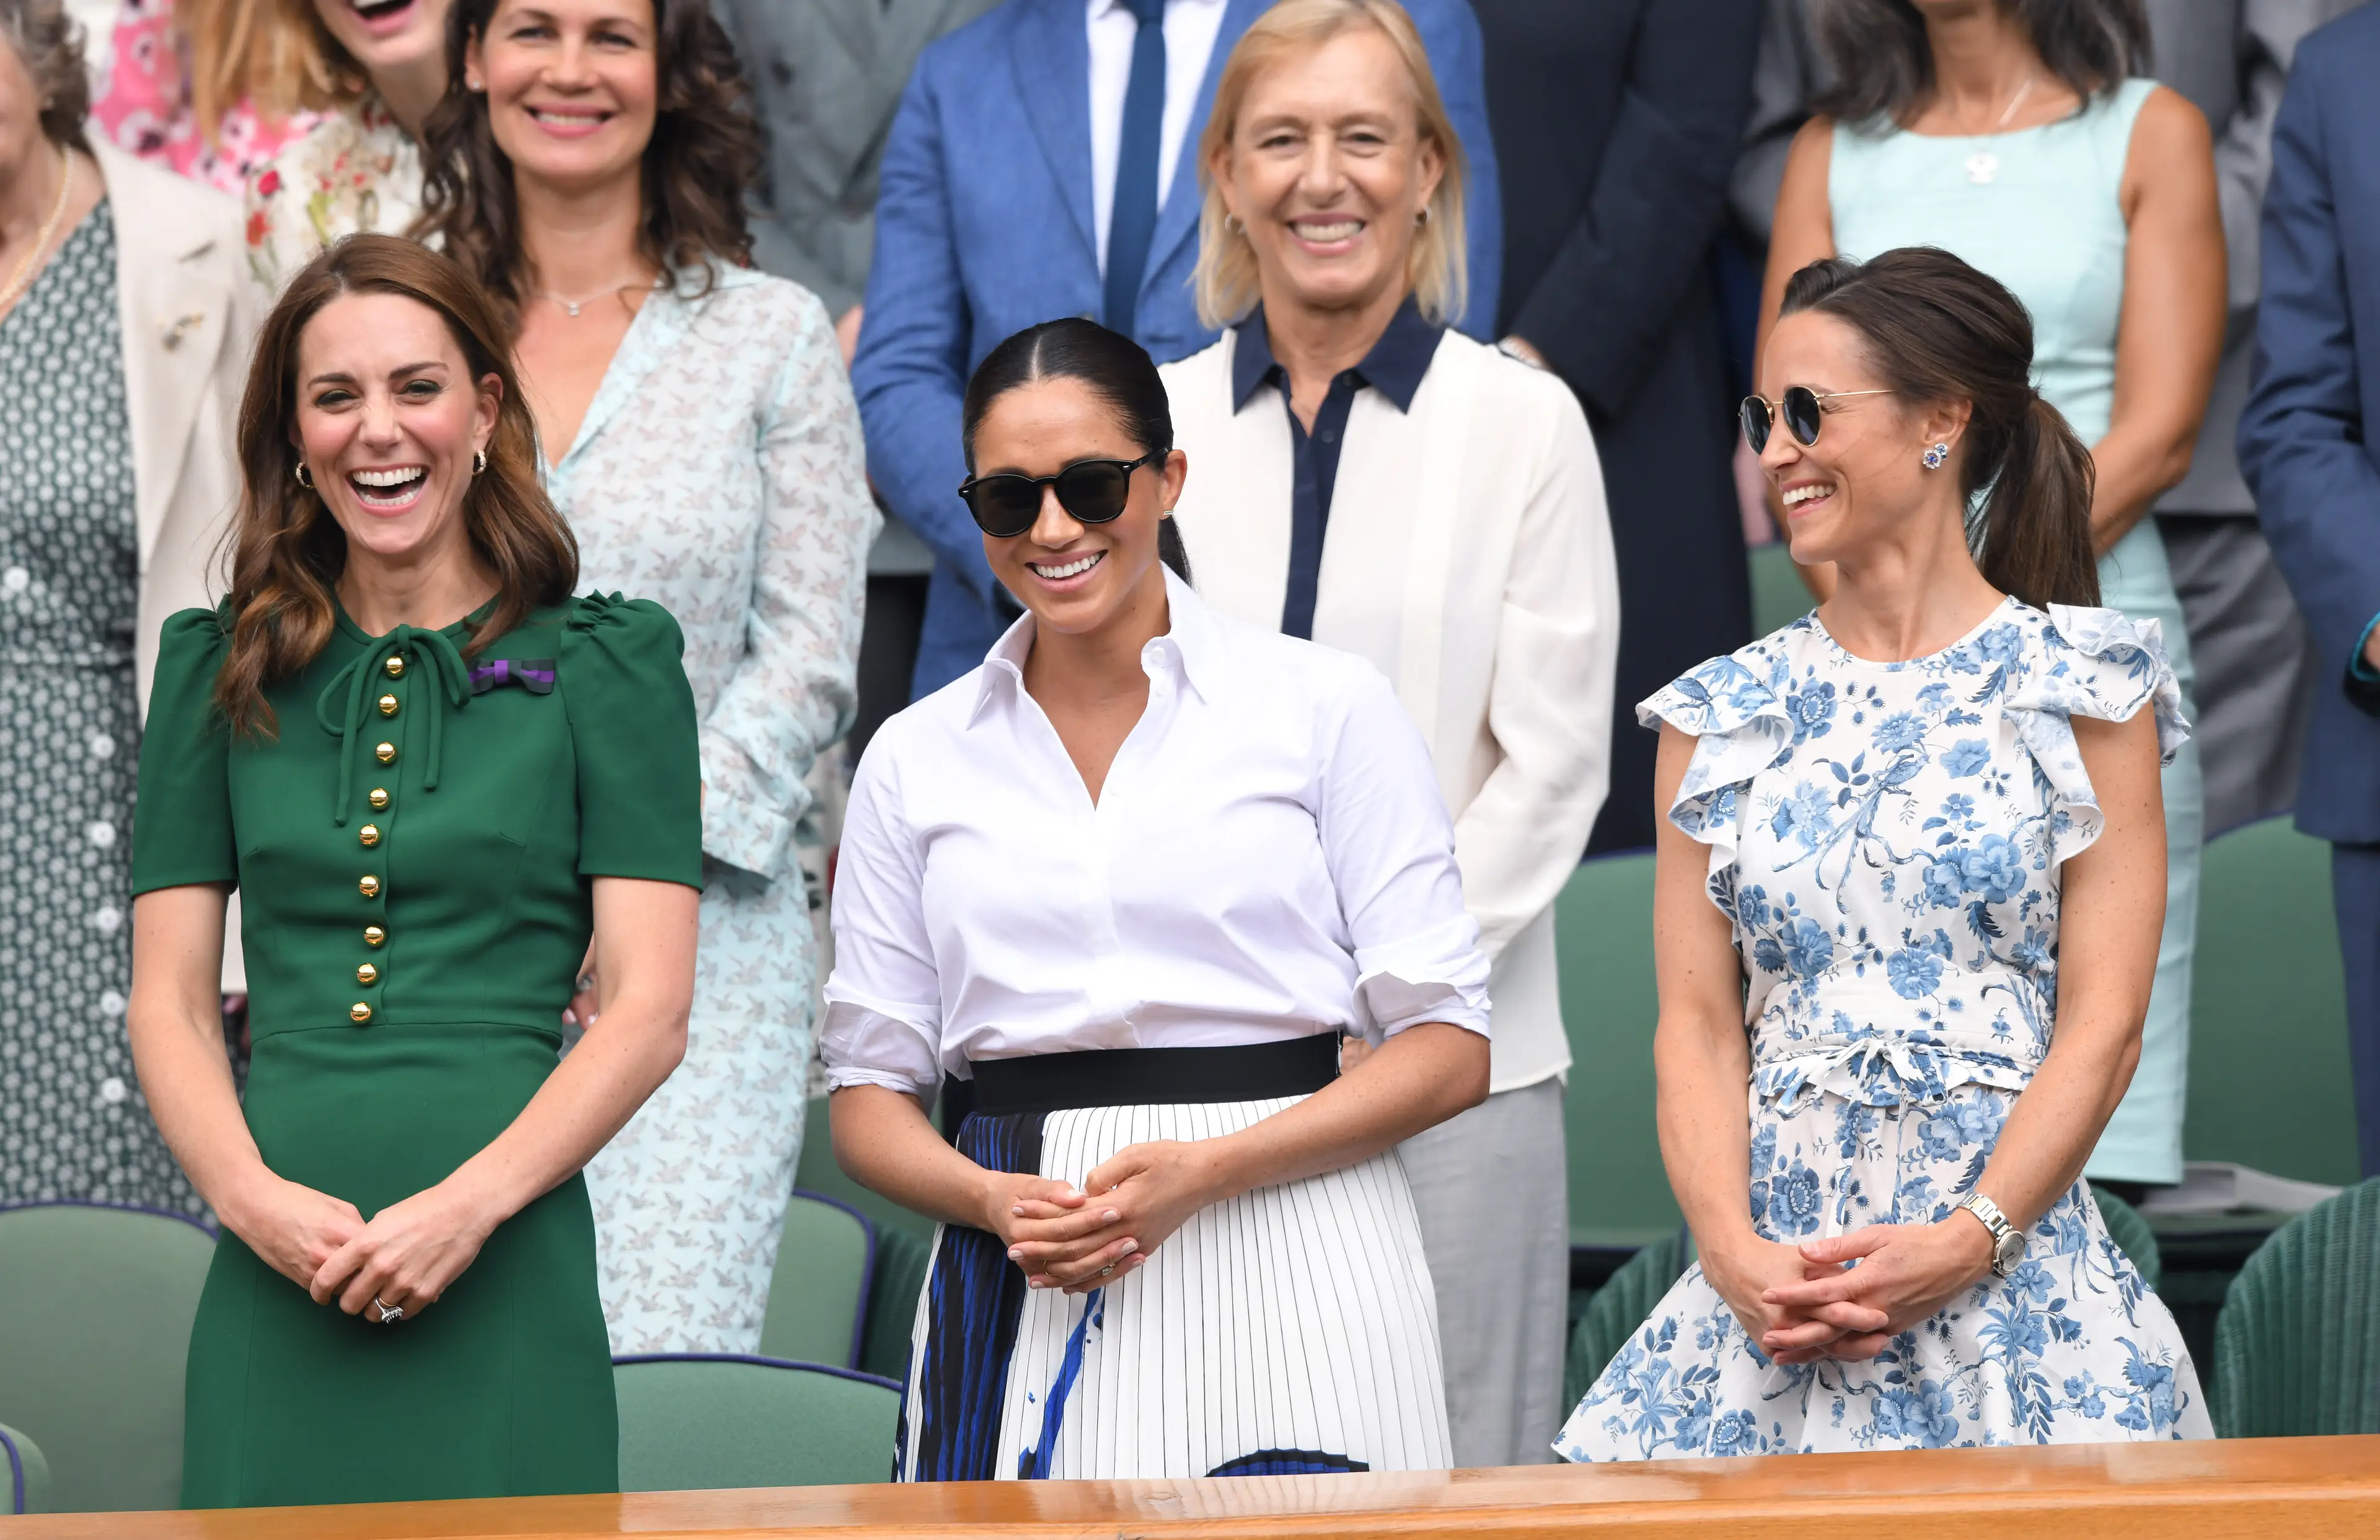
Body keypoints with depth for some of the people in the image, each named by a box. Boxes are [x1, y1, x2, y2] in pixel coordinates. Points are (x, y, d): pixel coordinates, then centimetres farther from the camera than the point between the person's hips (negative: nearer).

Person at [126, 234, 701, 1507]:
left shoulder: (602, 663, 4)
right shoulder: (222, 671, 12)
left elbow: (649, 1009, -1)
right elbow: (168, 1001, 9)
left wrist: (467, 1206, -13)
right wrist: (255, 1198, -9)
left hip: (504, 1275, -2)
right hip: (275, 1290, 2)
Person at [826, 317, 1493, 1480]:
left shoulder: (1327, 708, 3)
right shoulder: (914, 760, 12)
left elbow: (1448, 1050, 0)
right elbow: (870, 1092, 12)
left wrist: (1206, 1171, -13)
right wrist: (996, 1202, -9)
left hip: (1286, 1284, -2)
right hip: (1023, 1305, 2)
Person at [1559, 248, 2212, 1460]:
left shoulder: (2080, 691, 2)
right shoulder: (1722, 715, 12)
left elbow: (2102, 1025, -4)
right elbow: (1697, 1024, 6)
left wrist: (1965, 1243, -16)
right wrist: (1736, 1253, -10)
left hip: (2010, 1260, -2)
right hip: (1775, 1272, 3)